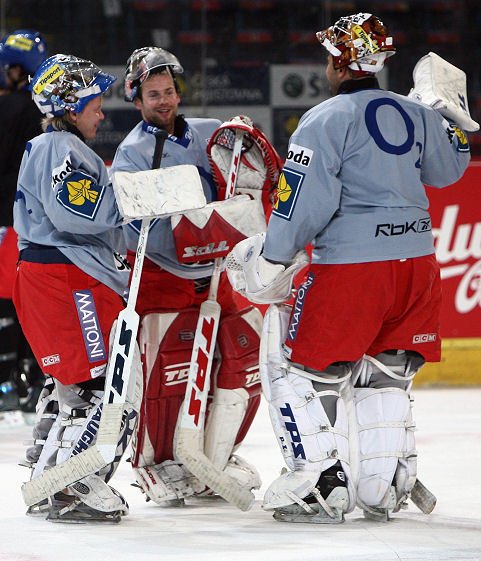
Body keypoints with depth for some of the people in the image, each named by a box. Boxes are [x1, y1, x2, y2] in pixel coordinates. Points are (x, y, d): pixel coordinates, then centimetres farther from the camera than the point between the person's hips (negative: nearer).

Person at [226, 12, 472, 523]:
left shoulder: (326, 121, -9)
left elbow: (303, 200, -14)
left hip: (350, 265, -7)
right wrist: (448, 116, 45)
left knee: (305, 369, 3)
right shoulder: (416, 114, 10)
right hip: (416, 261, 7)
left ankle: (321, 486, -2)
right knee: (385, 372, 19)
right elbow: (450, 166, 28)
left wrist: (273, 260, -5)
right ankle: (386, 488, 18)